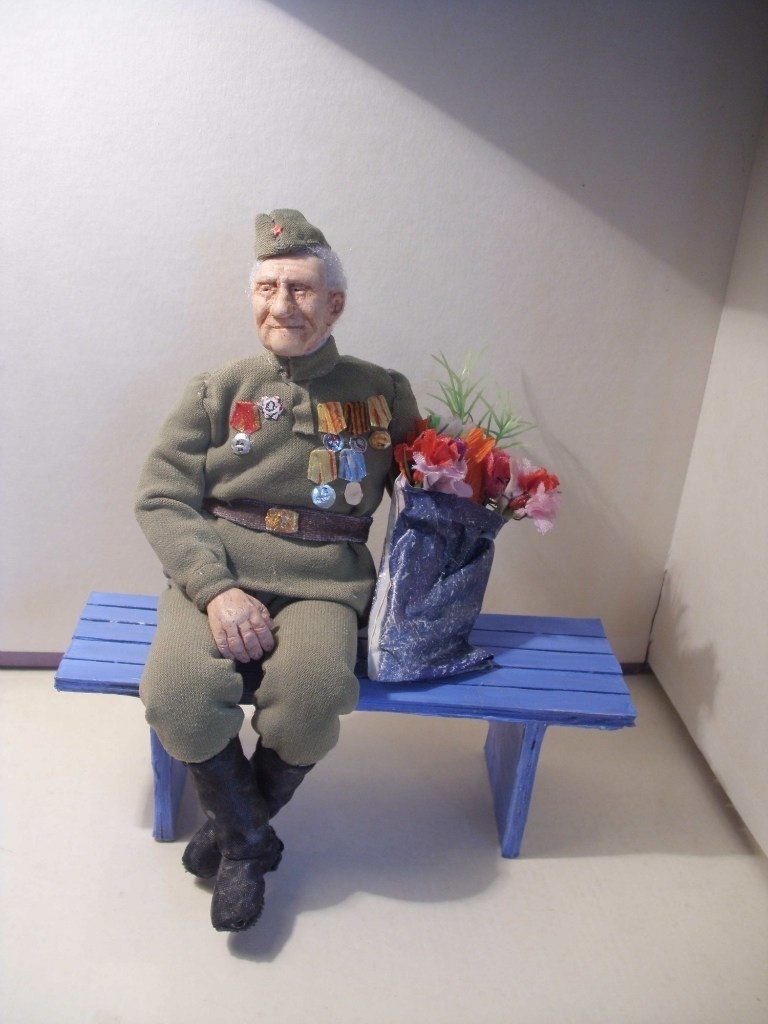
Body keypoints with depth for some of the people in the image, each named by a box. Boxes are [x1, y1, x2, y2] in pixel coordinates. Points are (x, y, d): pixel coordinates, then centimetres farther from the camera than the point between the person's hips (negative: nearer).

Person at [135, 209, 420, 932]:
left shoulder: (381, 395, 10)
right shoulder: (217, 392, 8)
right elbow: (160, 498, 1)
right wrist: (216, 589, -14)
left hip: (322, 583, 0)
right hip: (216, 576, 1)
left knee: (312, 697, -30)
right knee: (180, 693, -28)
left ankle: (232, 831, 3)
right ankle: (251, 839, 3)